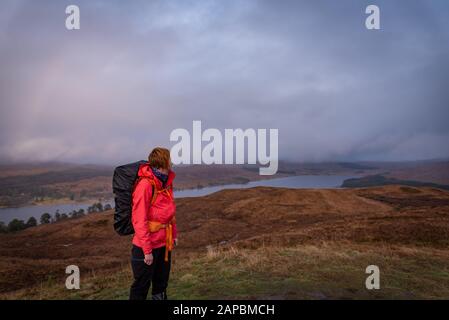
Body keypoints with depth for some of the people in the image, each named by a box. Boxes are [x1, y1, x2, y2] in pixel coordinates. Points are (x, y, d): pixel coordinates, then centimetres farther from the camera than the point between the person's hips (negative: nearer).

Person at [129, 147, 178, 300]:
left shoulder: (166, 182, 3)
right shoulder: (145, 184, -22)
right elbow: (139, 220, -22)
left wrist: (174, 234, 14)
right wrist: (147, 250, -19)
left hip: (164, 244, 8)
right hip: (146, 247, -8)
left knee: (161, 284, 21)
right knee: (141, 286, 8)